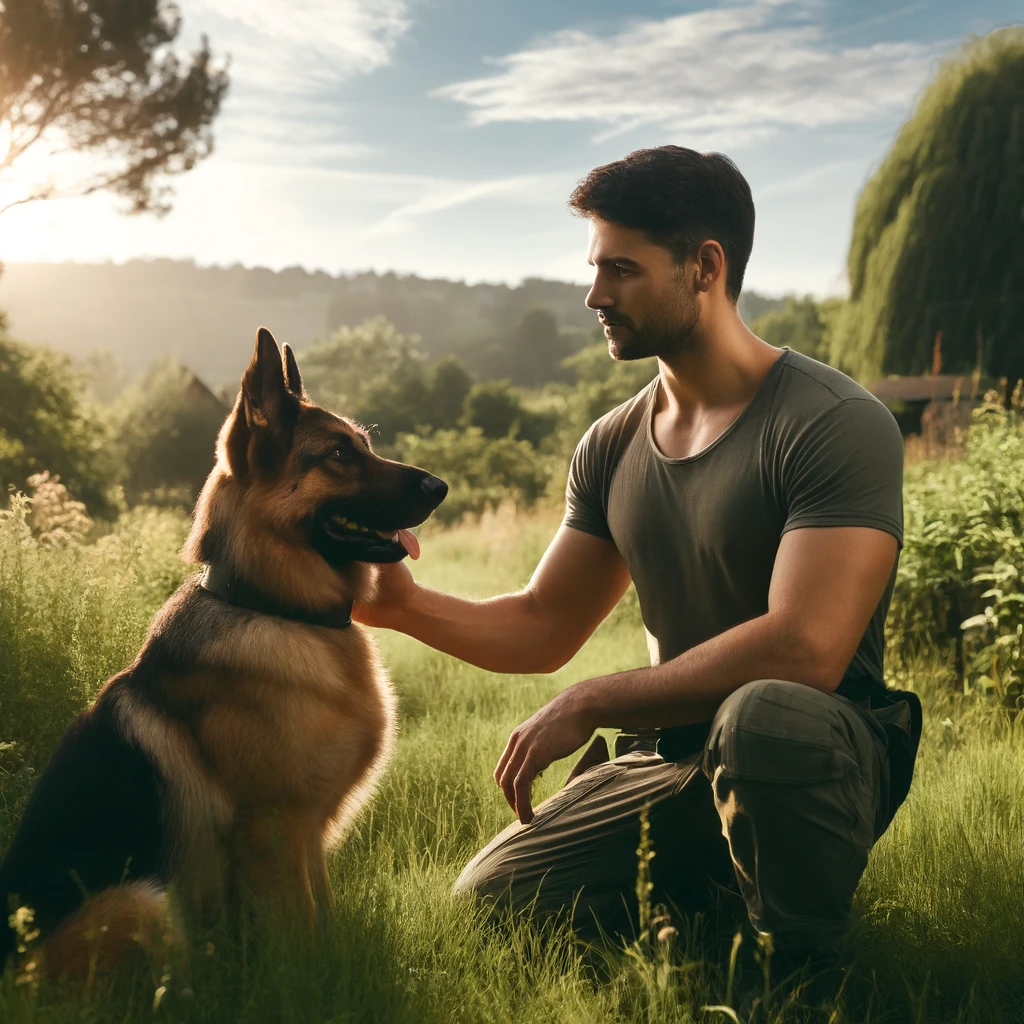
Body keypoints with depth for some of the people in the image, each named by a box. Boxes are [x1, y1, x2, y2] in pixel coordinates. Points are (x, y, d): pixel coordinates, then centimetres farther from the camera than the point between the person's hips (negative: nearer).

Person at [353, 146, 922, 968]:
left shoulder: (839, 426, -15)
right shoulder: (612, 447, 7)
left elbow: (805, 648, -26)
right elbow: (544, 627, 12)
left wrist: (590, 705, -21)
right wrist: (407, 605, -7)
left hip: (818, 759, -6)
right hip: (665, 760, 6)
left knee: (762, 716, -39)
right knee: (488, 902, -9)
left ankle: (808, 962, -12)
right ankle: (698, 905, 16)